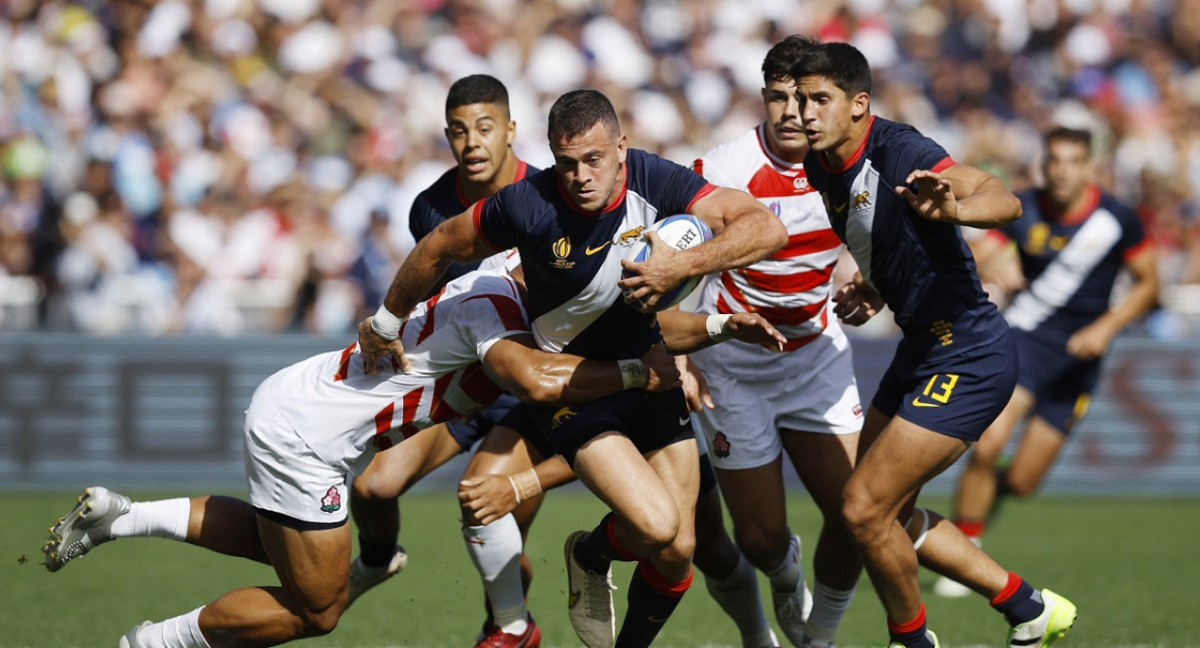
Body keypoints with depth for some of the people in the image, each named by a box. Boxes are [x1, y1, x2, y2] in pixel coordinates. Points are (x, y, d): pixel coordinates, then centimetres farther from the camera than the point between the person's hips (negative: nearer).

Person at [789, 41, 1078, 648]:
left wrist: (950, 209, -57)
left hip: (967, 359, -10)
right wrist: (871, 290, 6)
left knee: (864, 509, -10)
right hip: (920, 350, 10)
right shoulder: (820, 169, 5)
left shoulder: (898, 152, -22)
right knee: (886, 514, 15)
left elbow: (1004, 202, -37)